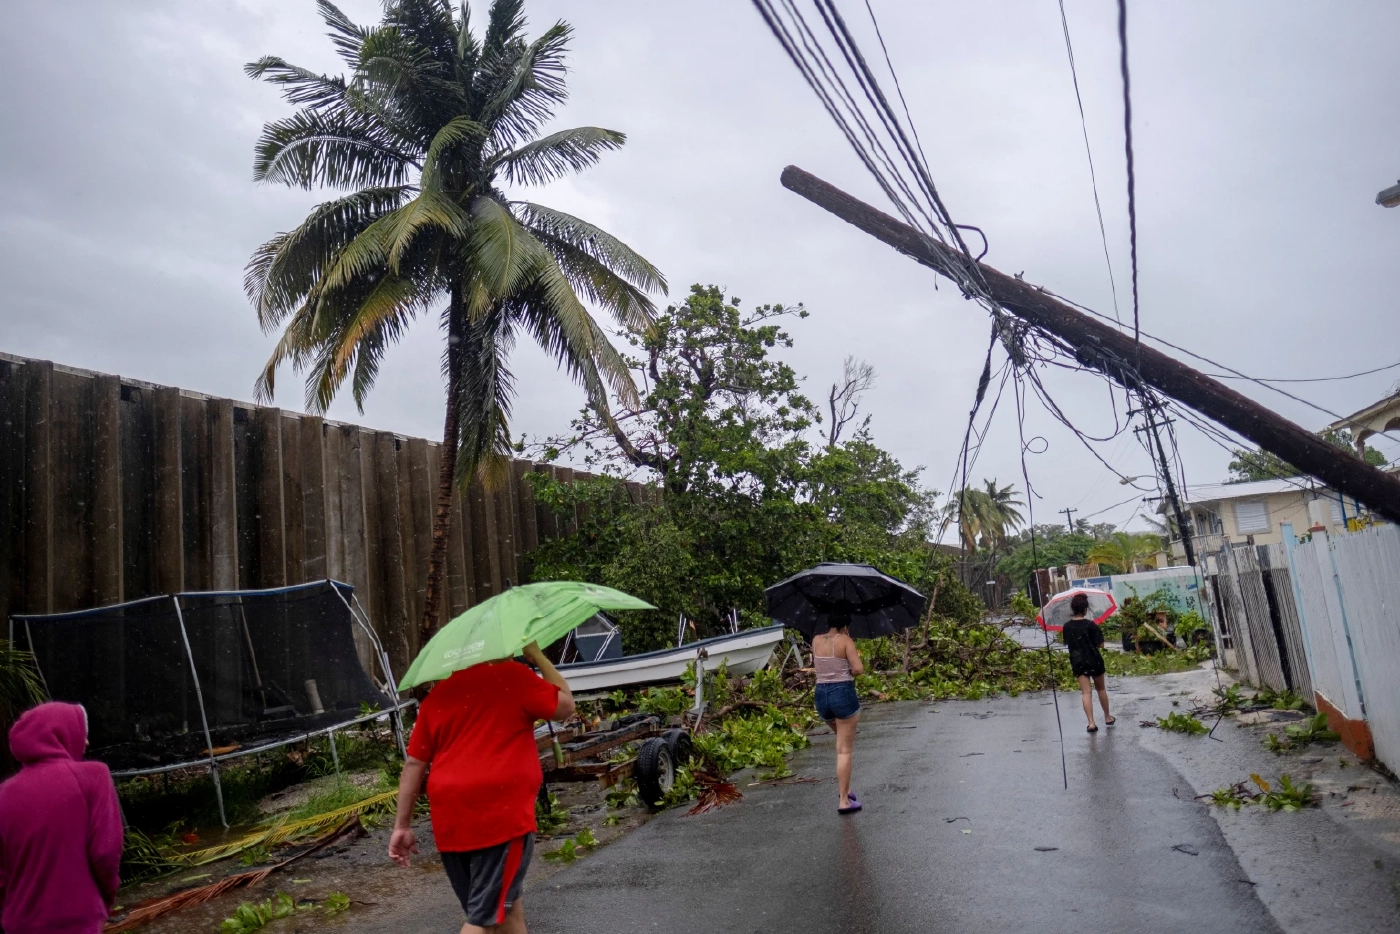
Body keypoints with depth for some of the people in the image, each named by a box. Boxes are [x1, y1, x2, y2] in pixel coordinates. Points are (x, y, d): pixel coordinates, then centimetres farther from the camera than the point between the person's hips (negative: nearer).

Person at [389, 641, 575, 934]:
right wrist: (538, 656, 9)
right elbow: (566, 706, 5)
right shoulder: (512, 676, -3)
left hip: (449, 820, 6)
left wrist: (402, 825, 16)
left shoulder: (438, 694, 14)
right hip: (500, 813, -6)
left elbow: (414, 763, 12)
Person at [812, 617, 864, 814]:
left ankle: (845, 788, 24)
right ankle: (844, 801, 1)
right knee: (845, 750, 1)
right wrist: (848, 673, 4)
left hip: (821, 695, 6)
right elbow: (858, 668, -15)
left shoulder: (815, 640, 7)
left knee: (842, 740, 27)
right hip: (843, 694, -5)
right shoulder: (845, 640, -7)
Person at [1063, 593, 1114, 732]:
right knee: (1101, 689, 19)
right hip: (1094, 660, -1)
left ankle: (1091, 723, -8)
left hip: (1078, 662, 2)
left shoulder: (1067, 626, -4)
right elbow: (1100, 643, -12)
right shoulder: (1090, 624, -15)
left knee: (1085, 692, 1)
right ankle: (1107, 717, 33)